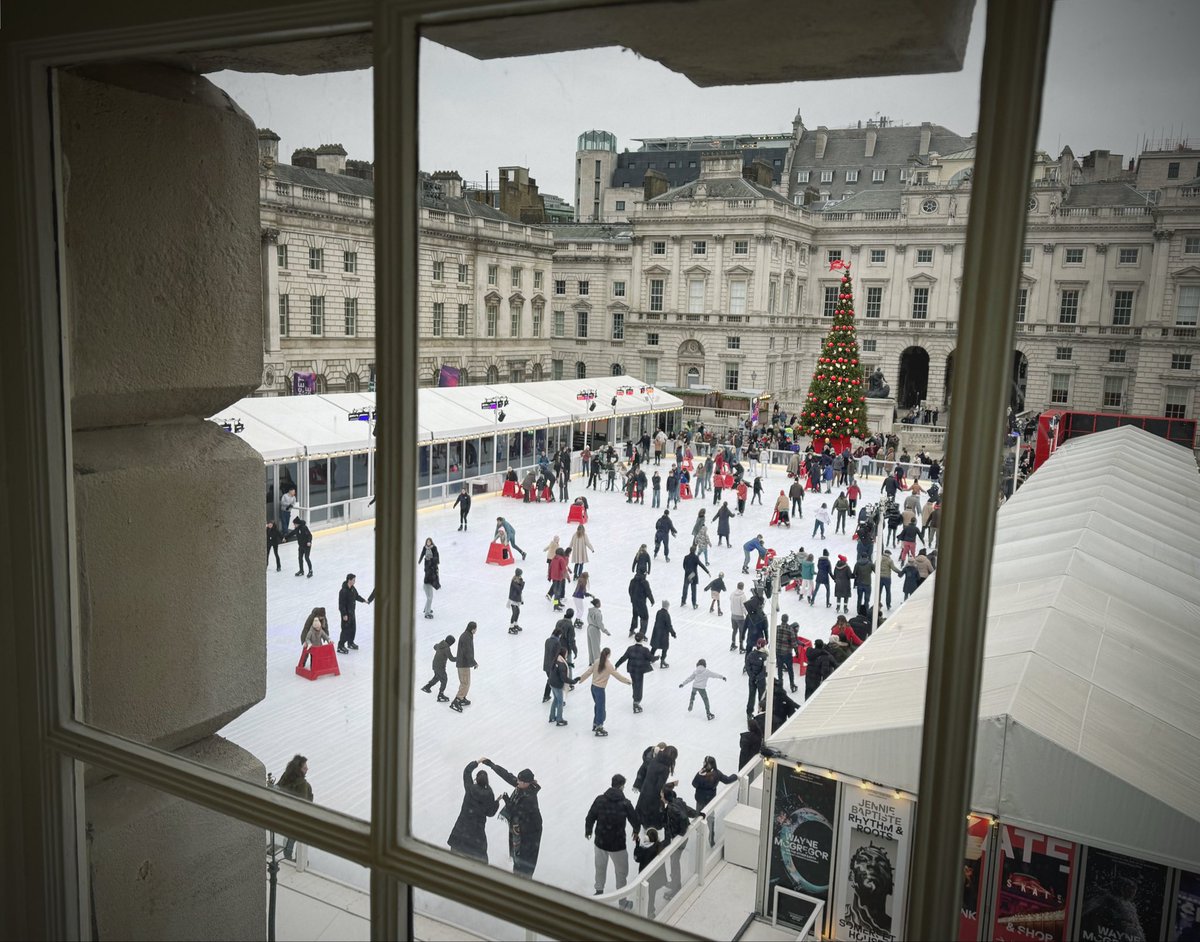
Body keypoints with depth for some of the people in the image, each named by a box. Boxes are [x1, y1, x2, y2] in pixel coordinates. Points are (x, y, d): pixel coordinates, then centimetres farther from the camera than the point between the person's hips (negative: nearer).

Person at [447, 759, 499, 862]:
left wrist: (477, 761, 8)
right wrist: (497, 801, 1)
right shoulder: (489, 794, -18)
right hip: (478, 825, -1)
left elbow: (466, 771, -1)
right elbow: (490, 813, -8)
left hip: (464, 822, 1)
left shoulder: (470, 788, -16)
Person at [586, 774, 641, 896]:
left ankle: (599, 891, 40)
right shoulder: (625, 803, -16)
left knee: (600, 868, 24)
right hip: (618, 844, -3)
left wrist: (588, 831, 15)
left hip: (600, 841, 3)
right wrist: (636, 831, 19)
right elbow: (634, 819, -3)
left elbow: (590, 817, -4)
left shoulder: (600, 799, -11)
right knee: (621, 871, 16)